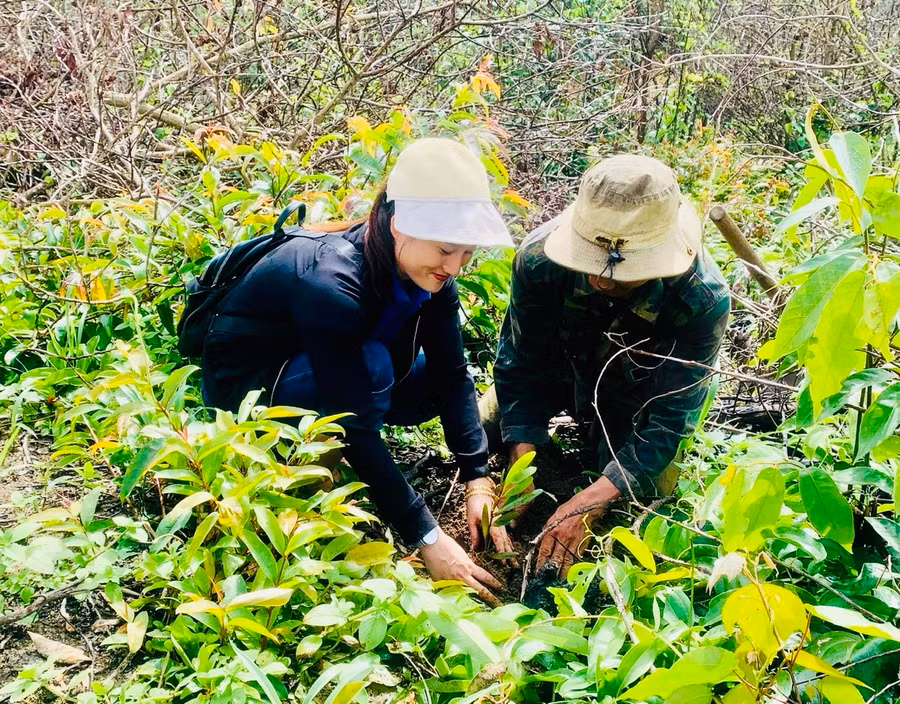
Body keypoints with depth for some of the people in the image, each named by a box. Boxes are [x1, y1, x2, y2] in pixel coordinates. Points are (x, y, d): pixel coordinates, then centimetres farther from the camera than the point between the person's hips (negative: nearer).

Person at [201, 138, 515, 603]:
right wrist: (426, 538, -35)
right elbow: (355, 425, -37)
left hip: (319, 366, 7)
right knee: (373, 369, -33)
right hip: (242, 381, -7)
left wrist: (478, 480, -20)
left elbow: (452, 374, -11)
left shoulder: (427, 272, -16)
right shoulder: (331, 283, -37)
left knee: (437, 380, -11)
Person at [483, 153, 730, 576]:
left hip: (635, 395, -1)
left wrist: (585, 506, -44)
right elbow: (520, 364, -24)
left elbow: (669, 418, -34)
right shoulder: (540, 256, -35)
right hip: (556, 368, 2)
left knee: (653, 486, -15)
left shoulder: (703, 299, -39)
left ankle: (601, 431, 18)